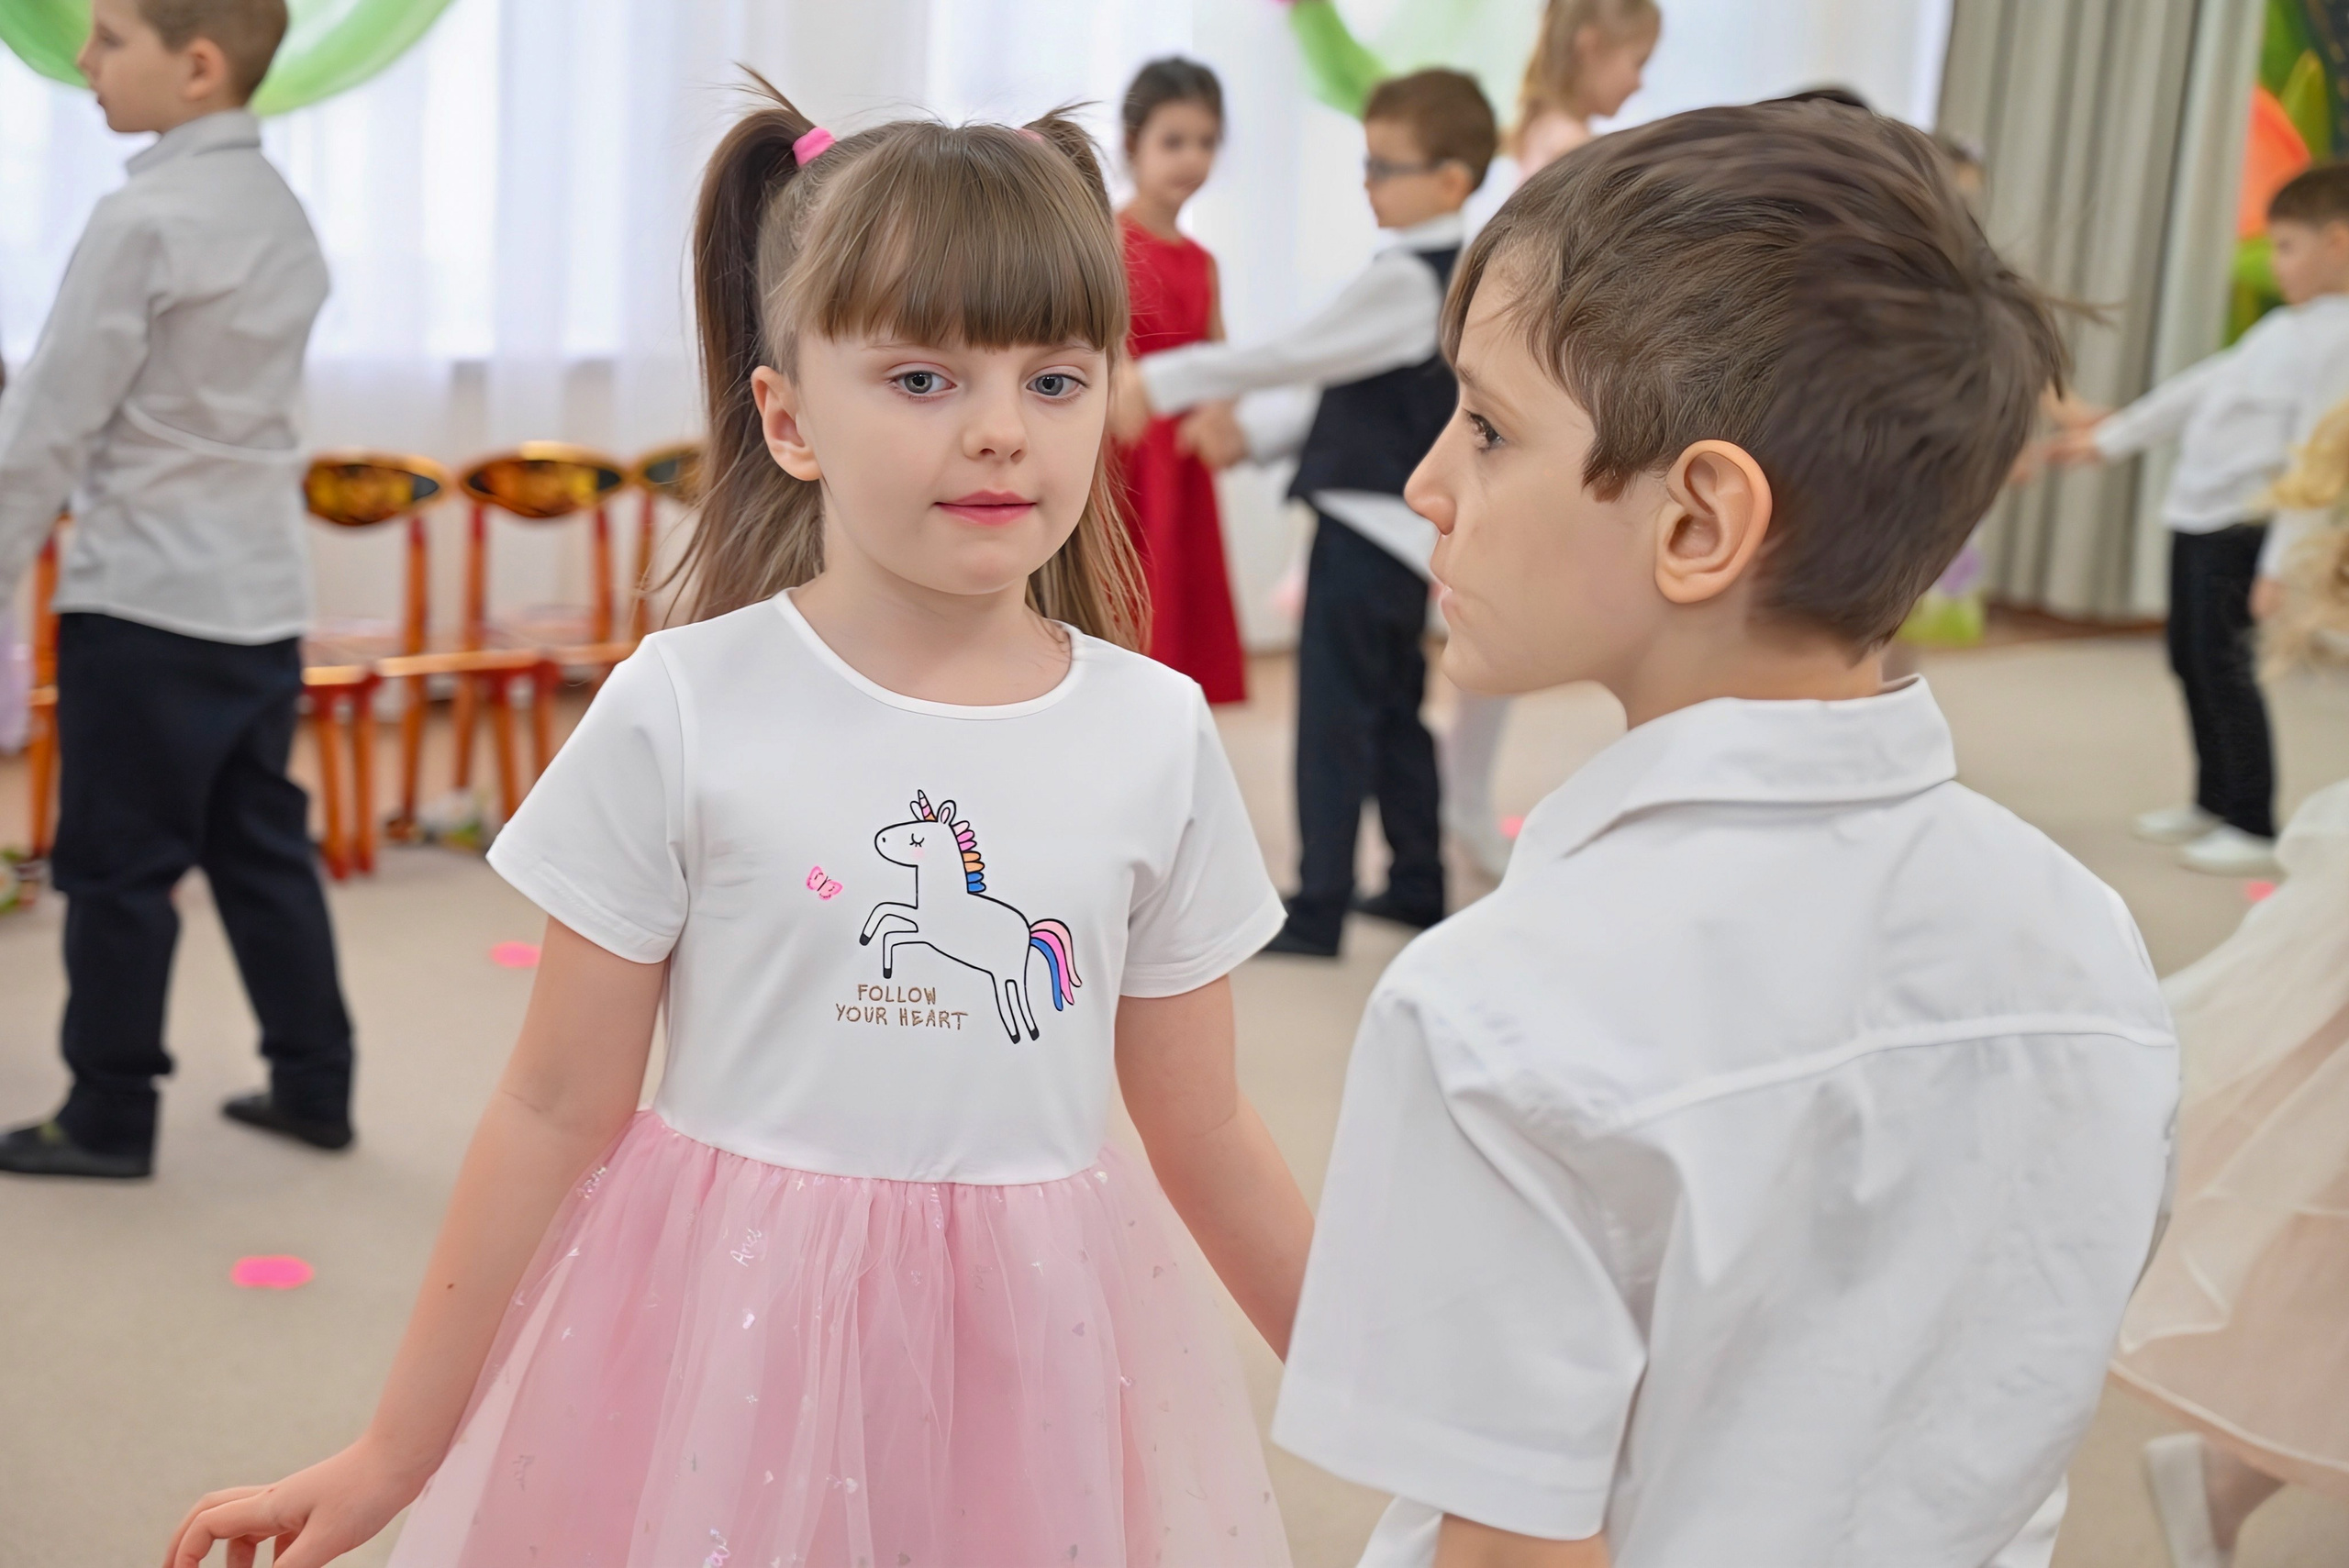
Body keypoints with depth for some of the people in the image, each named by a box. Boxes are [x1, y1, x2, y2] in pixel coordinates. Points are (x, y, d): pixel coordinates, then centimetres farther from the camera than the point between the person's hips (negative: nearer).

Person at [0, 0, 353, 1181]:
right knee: (262, 850, 15)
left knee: (117, 867, 3)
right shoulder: (279, 210, 10)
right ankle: (313, 1083, 20)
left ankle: (109, 1116, 13)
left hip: (146, 598, -8)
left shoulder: (145, 219, -15)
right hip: (263, 589, 8)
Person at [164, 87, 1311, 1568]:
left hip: (1032, 1362, 2)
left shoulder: (1159, 736, -4)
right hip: (730, 1355, -2)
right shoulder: (682, 712, -10)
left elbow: (1206, 1138, 5)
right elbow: (558, 1112, -4)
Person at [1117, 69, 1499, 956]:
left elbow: (1295, 355, -20)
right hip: (1403, 528, 10)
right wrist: (1256, 443, 13)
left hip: (1367, 525, -10)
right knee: (1394, 710, 18)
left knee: (1335, 715, -6)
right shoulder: (1458, 275, 13)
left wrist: (1164, 379, -16)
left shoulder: (1407, 279, -17)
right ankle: (1418, 885, 28)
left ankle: (1318, 910, -2)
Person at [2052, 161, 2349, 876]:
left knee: (2225, 664, -8)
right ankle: (2215, 800, 29)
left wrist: (2284, 563, -23)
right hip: (2197, 518, 9)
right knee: (2191, 659, 15)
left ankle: (2255, 827, 2)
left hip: (2241, 525, -9)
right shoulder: (2286, 327, 14)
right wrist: (2115, 435, 26)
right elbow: (2208, 384, 23)